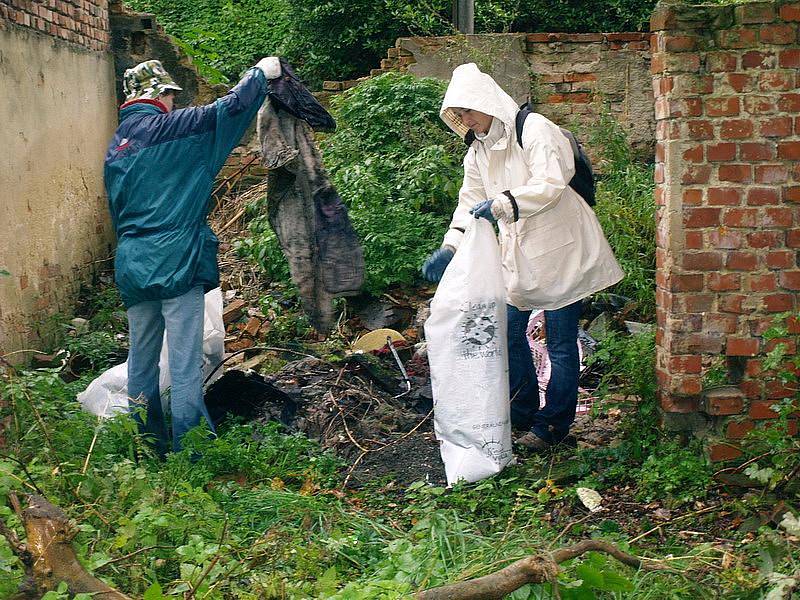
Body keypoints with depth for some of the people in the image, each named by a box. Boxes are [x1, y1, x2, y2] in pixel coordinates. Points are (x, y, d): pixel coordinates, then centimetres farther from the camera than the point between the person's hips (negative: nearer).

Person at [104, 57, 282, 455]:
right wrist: (262, 72, 12)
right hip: (176, 262, -7)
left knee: (141, 360, 14)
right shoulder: (169, 128, -6)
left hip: (131, 267, 7)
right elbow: (230, 108, -4)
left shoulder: (115, 146, 14)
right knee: (185, 366, -3)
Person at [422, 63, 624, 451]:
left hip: (559, 249, -8)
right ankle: (523, 415, 26)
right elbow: (470, 202, 10)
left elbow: (550, 183, -26)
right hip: (517, 253, 8)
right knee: (509, 333, 11)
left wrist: (500, 204, -33)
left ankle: (553, 423, 12)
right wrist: (449, 247, -4)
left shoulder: (535, 130, -15)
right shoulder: (477, 150, 9)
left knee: (560, 341, 1)